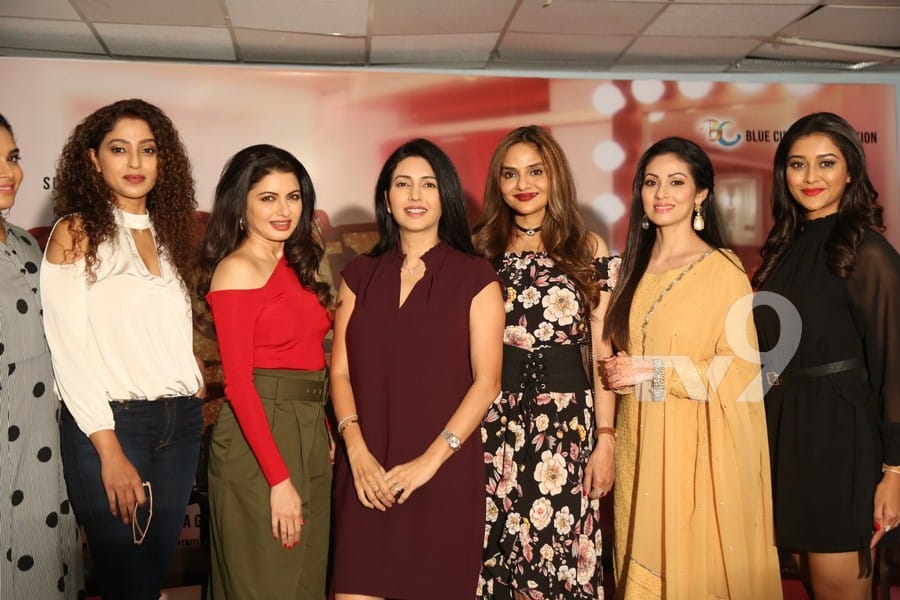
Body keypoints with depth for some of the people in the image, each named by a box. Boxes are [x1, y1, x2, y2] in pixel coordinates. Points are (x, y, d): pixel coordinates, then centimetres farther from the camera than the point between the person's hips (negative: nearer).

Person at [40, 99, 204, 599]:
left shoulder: (166, 233, 12)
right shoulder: (76, 234, -5)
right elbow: (70, 351, -11)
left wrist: (196, 401, 8)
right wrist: (109, 449, -15)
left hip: (180, 423, 5)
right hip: (111, 424, -5)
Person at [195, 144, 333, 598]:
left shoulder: (296, 265, 11)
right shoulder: (236, 270, -12)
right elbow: (238, 381, -17)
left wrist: (322, 433, 5)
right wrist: (279, 479, -20)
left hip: (309, 432, 8)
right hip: (257, 436, -8)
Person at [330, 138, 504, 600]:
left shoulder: (475, 277, 0)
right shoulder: (360, 275, 9)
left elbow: (486, 382, -4)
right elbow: (340, 371, 5)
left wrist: (430, 460, -12)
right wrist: (357, 452, -9)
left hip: (445, 471, -2)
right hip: (366, 472, 2)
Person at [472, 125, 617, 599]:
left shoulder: (588, 250, 3)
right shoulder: (480, 249, 7)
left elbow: (602, 351, 2)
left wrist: (605, 438, -4)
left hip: (567, 419, -1)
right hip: (494, 418, 1)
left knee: (560, 550, 2)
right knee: (494, 550, 7)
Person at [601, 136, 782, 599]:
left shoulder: (723, 269, -10)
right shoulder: (635, 266, 10)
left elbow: (740, 370, -13)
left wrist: (655, 371, -15)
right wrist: (619, 372, 0)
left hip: (698, 447, -6)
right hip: (640, 443, 6)